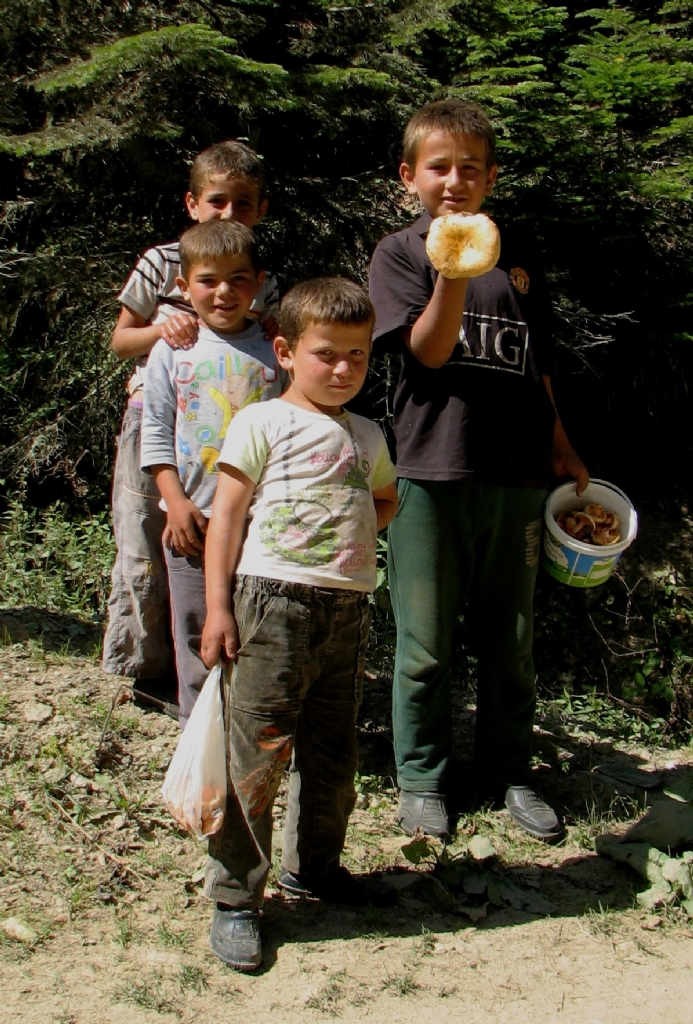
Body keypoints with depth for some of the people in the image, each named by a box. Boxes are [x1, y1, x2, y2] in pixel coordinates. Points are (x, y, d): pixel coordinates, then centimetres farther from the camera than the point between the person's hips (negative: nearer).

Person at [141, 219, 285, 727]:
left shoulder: (276, 349, 2)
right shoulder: (172, 349, 4)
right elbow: (156, 432, 4)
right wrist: (175, 501, -6)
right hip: (193, 518, 1)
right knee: (198, 635, 9)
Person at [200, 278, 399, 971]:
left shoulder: (367, 436, 16)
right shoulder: (263, 423, -1)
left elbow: (384, 499, 35)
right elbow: (227, 515, -4)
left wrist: (355, 536, 15)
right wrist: (218, 607, -9)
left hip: (347, 607, 6)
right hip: (272, 600, -6)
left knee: (333, 752, 14)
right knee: (257, 752, -5)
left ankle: (314, 867, 33)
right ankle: (235, 897, 5)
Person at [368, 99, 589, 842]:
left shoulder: (515, 254, 13)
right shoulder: (399, 252, 2)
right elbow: (429, 349, -11)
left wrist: (560, 448, 20)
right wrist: (452, 271, -26)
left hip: (516, 474, 4)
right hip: (432, 473, -3)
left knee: (510, 640, 12)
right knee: (426, 646, 3)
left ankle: (508, 774, 26)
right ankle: (421, 779, 18)